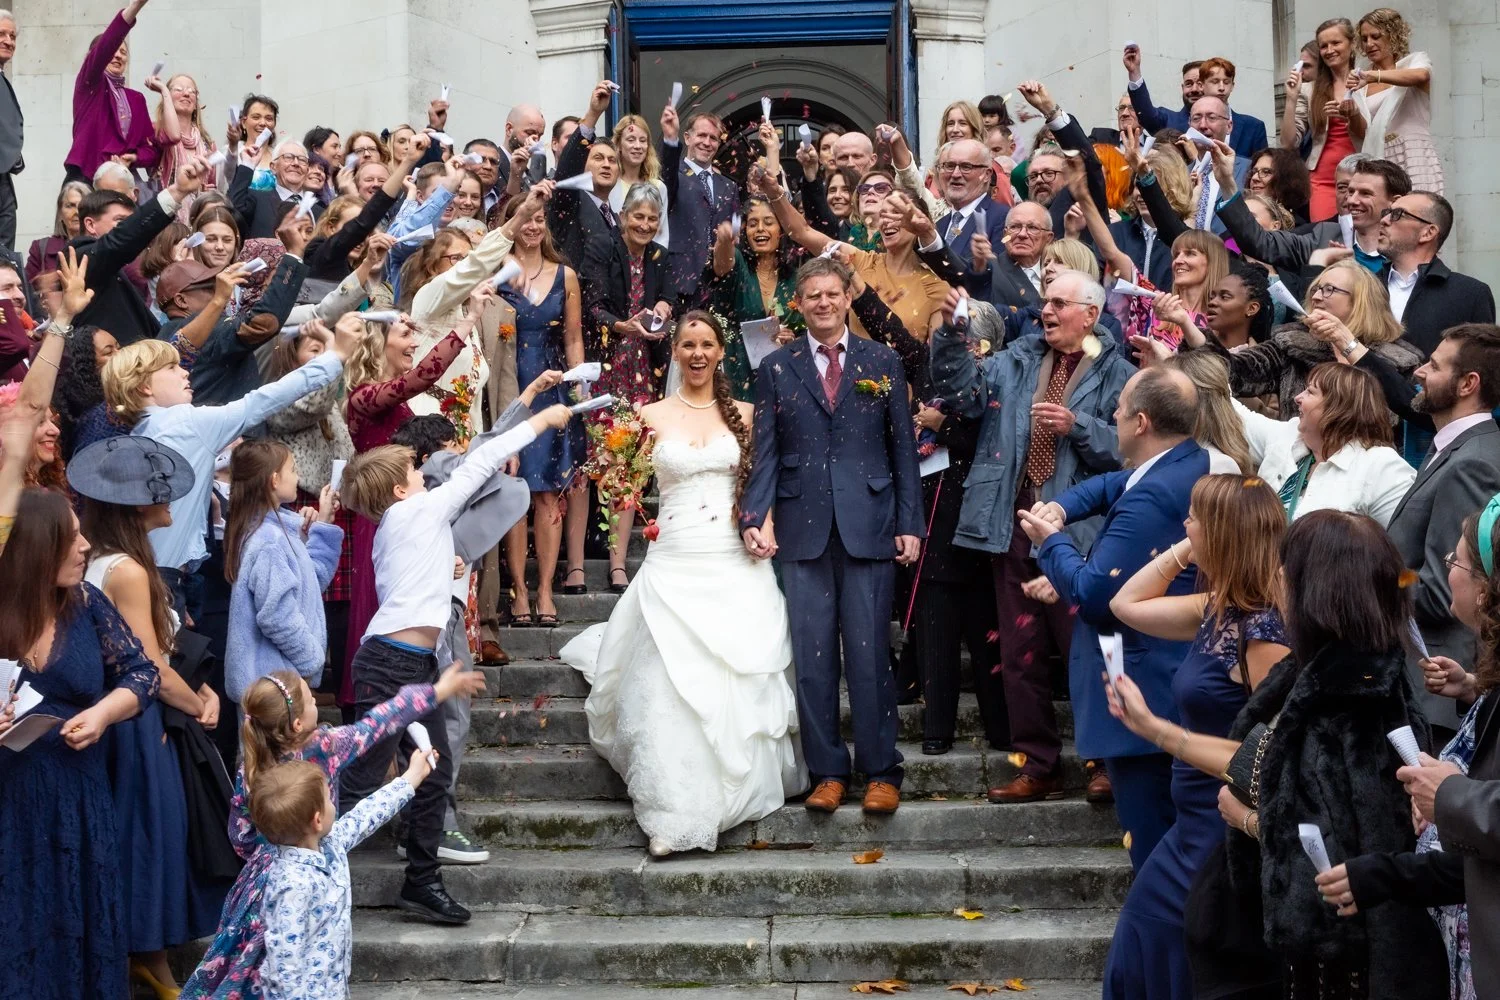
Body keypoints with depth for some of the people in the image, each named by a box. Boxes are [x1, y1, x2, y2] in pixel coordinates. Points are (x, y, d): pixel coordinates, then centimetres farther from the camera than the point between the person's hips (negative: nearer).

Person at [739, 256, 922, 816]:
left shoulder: (882, 363, 8)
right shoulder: (777, 367, 9)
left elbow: (902, 447, 7)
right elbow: (765, 452, 5)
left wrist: (909, 523, 1)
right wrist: (754, 518, -9)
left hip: (869, 528, -1)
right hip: (803, 531, 1)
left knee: (869, 654, -1)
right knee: (812, 658, 3)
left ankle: (880, 772, 10)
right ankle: (827, 771, 13)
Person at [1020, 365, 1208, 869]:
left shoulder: (1151, 499, -24)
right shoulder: (1198, 464, 6)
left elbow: (1094, 594, -24)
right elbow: (1112, 485, 22)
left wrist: (1051, 541, -7)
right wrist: (1059, 507, 2)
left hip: (1143, 696, -10)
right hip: (1185, 673, 11)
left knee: (1154, 849, -2)